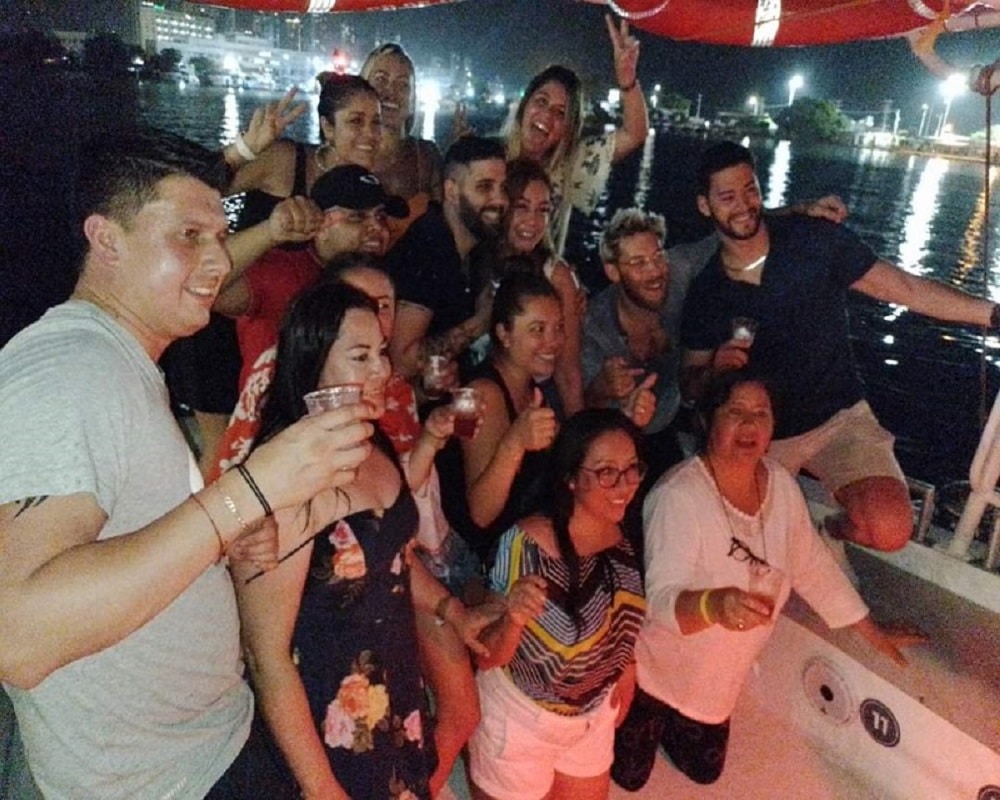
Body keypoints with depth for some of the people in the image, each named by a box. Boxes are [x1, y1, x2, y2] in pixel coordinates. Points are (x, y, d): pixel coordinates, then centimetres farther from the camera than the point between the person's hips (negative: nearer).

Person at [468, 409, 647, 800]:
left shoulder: (631, 541, -13)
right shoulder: (525, 544, -28)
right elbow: (486, 658, -23)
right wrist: (513, 619, -41)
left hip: (596, 717, 5)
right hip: (519, 719, -4)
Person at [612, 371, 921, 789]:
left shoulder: (781, 484, -10)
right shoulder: (678, 496, -31)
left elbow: (813, 566, 3)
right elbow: (661, 599, -35)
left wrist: (874, 634, 9)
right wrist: (715, 605, -56)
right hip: (655, 671, -6)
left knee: (704, 772, 22)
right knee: (628, 776, 11)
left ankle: (668, 725, 49)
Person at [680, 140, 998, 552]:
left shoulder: (815, 240, -9)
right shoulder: (705, 292, -4)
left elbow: (905, 287, -5)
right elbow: (690, 384, 2)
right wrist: (713, 370, -21)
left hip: (839, 418, -1)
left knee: (890, 530, -21)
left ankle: (834, 531, 15)